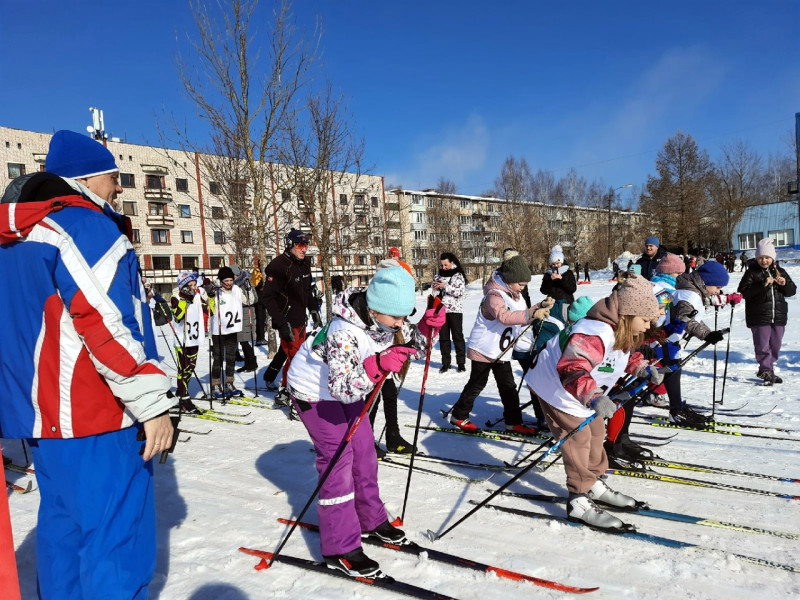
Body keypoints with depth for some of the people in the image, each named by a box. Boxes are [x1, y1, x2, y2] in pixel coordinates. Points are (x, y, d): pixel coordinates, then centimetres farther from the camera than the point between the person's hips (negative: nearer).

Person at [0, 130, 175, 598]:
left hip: (41, 413, 10)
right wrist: (153, 403, -18)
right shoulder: (84, 224, -13)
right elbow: (106, 326, -22)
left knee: (64, 530, 20)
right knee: (118, 546, -3)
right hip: (96, 418, -10)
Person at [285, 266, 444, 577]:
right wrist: (378, 364, -58)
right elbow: (342, 386, -46)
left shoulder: (386, 319, -16)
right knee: (337, 461, -9)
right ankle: (340, 548, 3)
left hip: (351, 390, 8)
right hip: (317, 393, -8)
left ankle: (370, 520, 32)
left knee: (364, 456, 13)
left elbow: (411, 344, -1)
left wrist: (426, 327, -21)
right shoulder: (344, 332, -39)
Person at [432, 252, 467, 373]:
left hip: (454, 310, -5)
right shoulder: (439, 274, 10)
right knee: (443, 337, 8)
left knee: (457, 336, 0)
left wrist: (445, 286, -20)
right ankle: (445, 363, 15)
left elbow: (460, 292, -14)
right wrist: (434, 286, -5)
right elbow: (434, 286, 18)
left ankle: (461, 362, 7)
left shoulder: (458, 275, -5)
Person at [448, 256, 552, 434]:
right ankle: (459, 416, 19)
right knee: (477, 384, 3)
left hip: (502, 351, 8)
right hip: (484, 350, -8)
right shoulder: (494, 295, -22)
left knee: (508, 386, 10)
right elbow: (504, 316, -40)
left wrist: (540, 307, -8)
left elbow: (521, 316, 9)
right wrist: (532, 314, -51)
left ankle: (513, 421, 20)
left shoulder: (513, 295, 8)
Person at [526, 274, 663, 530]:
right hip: (557, 386, -10)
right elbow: (571, 371, -48)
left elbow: (626, 356, 17)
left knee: (596, 432, 19)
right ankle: (579, 503, 4)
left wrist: (644, 369, 1)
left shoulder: (622, 332, -3)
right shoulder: (595, 334, -37)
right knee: (578, 439, -8)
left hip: (585, 392, 11)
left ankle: (594, 484, 38)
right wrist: (593, 396, -61)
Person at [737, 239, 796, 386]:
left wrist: (784, 284, -9)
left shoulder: (780, 271, 11)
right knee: (762, 346, -6)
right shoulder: (752, 272, -3)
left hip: (778, 316, 5)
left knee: (775, 345, 13)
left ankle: (767, 371, 25)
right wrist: (763, 284, -24)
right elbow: (743, 291, -15)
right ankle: (766, 371, 2)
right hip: (759, 317, -5)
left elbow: (792, 291, 13)